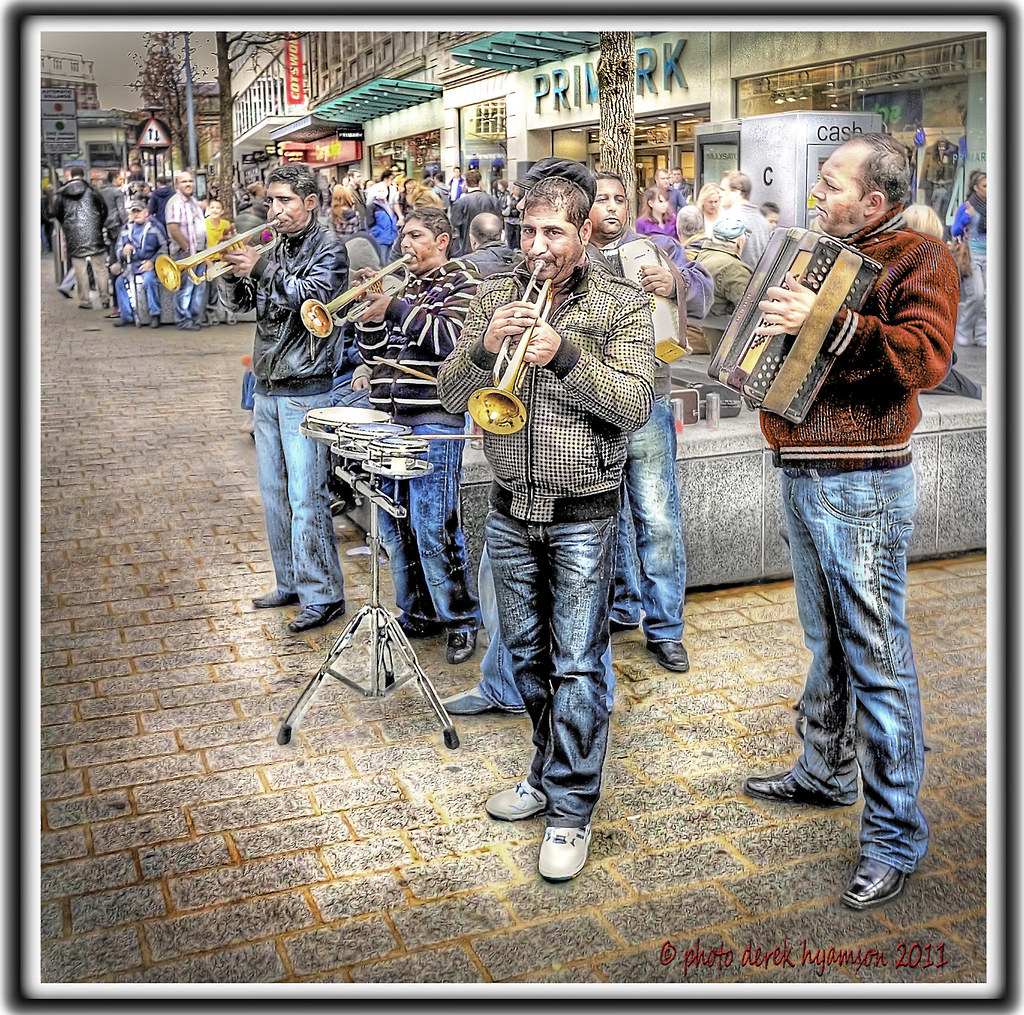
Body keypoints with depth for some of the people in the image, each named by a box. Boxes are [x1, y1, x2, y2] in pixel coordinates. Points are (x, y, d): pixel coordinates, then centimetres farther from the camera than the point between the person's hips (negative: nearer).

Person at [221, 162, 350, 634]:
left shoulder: (328, 250, -6)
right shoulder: (274, 249, 13)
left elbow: (313, 297, -22)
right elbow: (248, 303, 12)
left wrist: (262, 270, -25)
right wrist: (237, 271, -6)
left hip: (306, 392, -8)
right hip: (267, 388, 8)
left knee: (306, 497, -7)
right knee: (274, 492, 14)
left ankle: (322, 594, 2)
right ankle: (290, 582, 27)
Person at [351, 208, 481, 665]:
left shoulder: (463, 284, 1)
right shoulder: (400, 287, 20)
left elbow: (448, 339, -17)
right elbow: (371, 353, 15)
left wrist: (393, 308, -19)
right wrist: (370, 314, -3)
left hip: (435, 421, -7)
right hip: (390, 420, 7)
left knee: (432, 528, -8)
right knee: (394, 526, 10)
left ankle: (460, 619, 6)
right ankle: (415, 614, 24)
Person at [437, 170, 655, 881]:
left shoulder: (623, 305, -5)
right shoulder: (496, 296, 4)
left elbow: (636, 407, -14)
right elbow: (452, 394, -2)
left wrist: (566, 355, -26)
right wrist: (485, 346, -22)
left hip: (583, 515, -4)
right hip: (511, 510, 4)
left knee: (578, 665, 0)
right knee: (527, 656, 16)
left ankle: (571, 809, 12)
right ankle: (550, 771, 35)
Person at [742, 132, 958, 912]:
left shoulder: (920, 258, -7)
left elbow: (925, 356, -24)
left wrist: (828, 324, -28)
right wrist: (768, 315, 11)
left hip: (863, 488, -8)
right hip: (803, 476, 8)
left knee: (876, 655, -4)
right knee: (827, 641, 20)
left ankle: (896, 833, 5)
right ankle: (826, 772, 37)